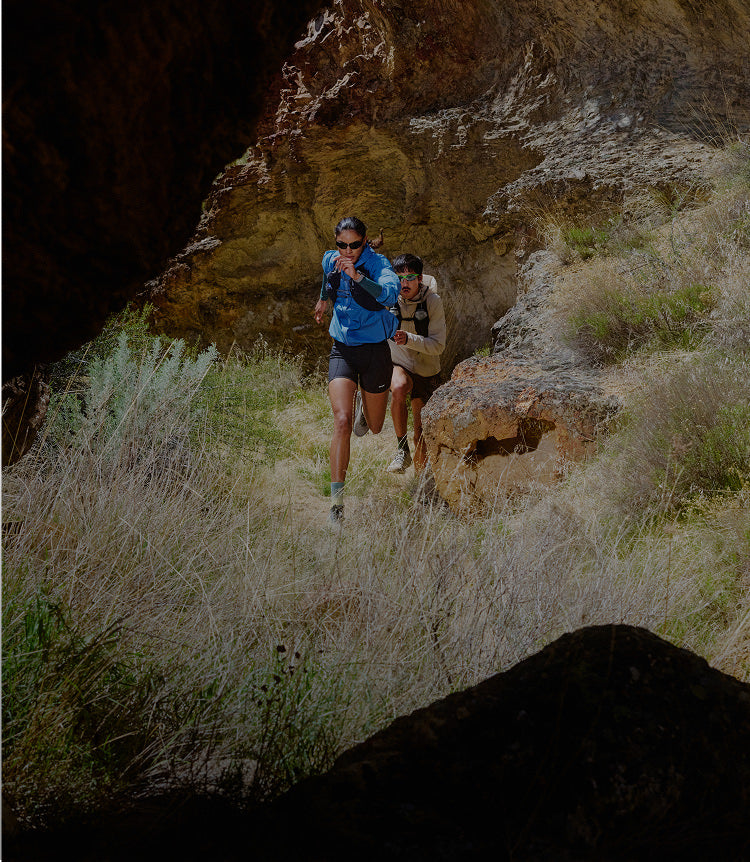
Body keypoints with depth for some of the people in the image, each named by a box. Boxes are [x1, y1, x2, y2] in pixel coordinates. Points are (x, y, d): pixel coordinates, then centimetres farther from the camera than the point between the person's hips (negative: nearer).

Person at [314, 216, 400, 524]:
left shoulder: (377, 263, -14)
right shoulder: (330, 261, 0)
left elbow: (390, 294, -35)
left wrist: (357, 276, -45)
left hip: (375, 351, -2)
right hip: (343, 350, 2)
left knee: (374, 427, 15)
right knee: (342, 421, -18)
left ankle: (366, 404, 54)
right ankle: (337, 500, -16)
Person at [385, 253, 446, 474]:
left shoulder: (432, 301, -16)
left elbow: (438, 345, -20)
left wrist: (408, 339, -33)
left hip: (427, 372, 0)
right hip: (399, 365, 0)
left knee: (421, 432, 5)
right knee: (398, 388, -37)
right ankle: (402, 449, -24)